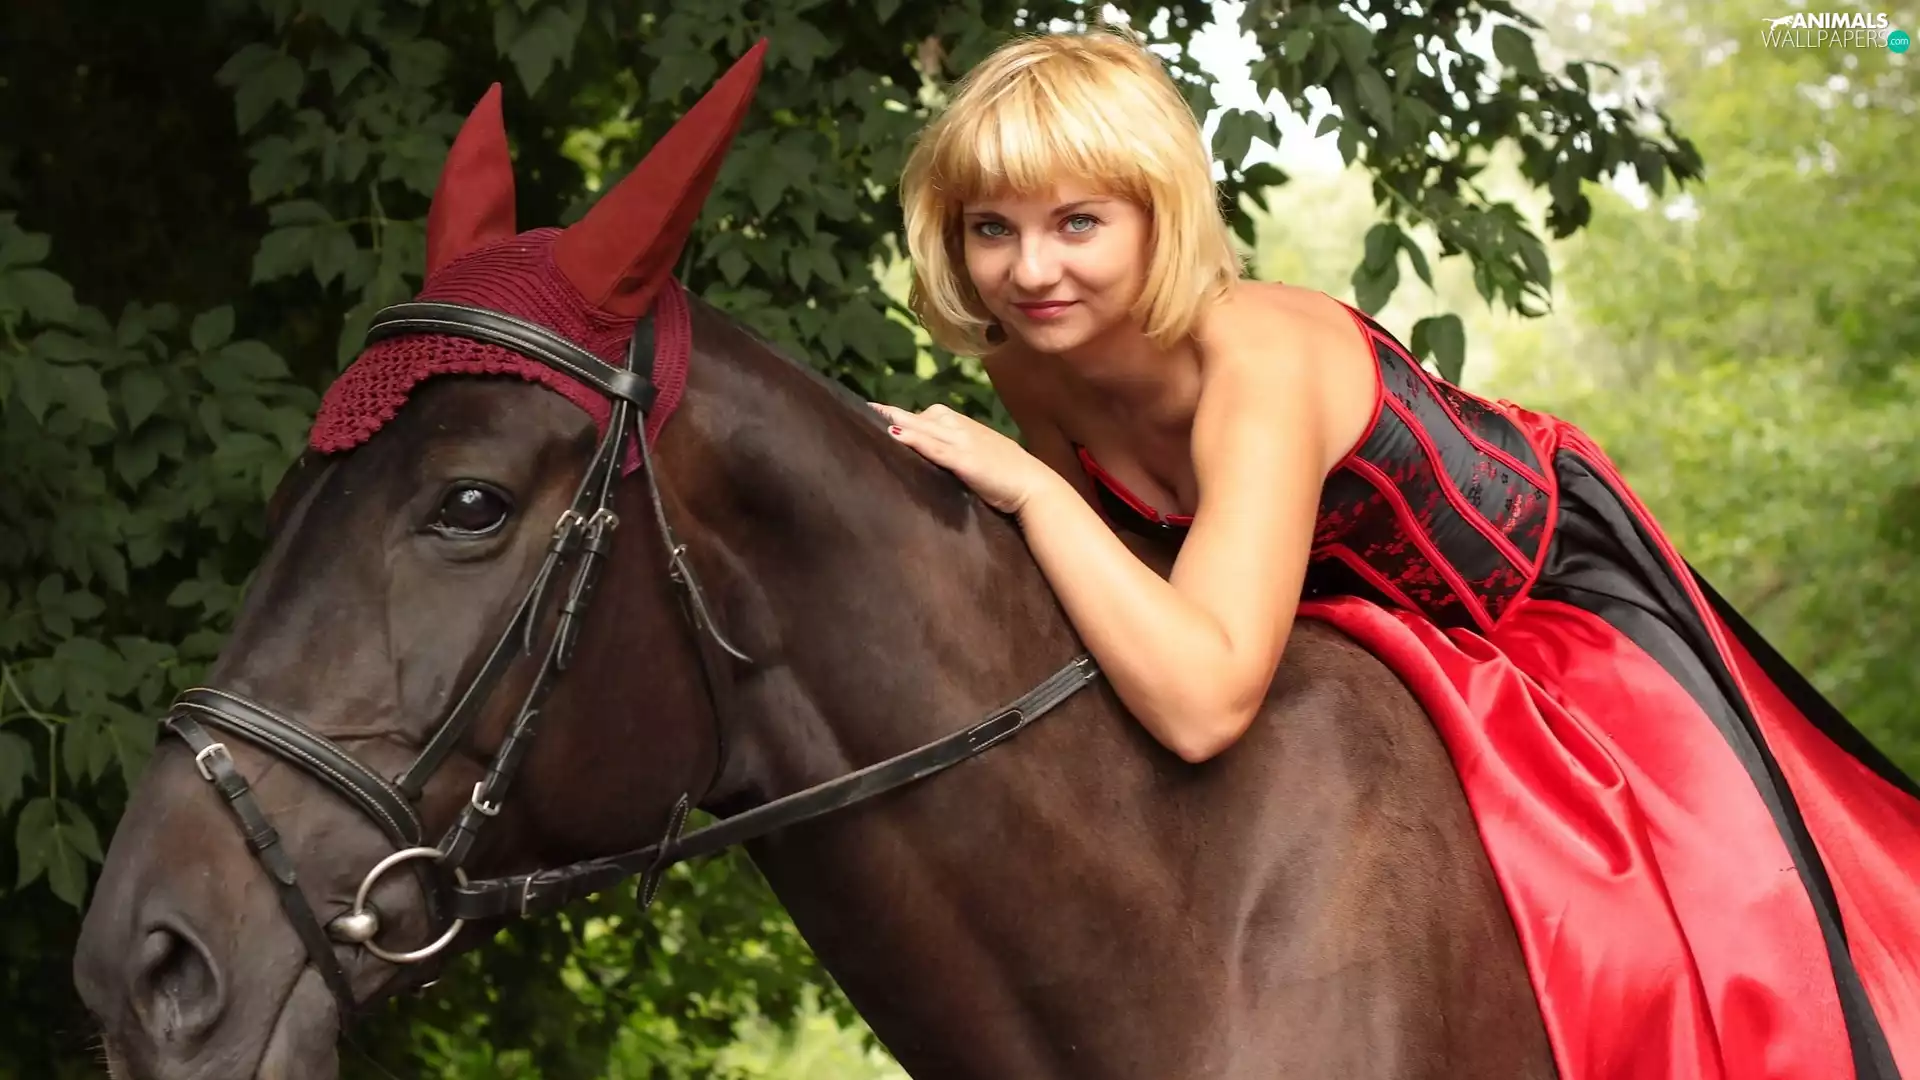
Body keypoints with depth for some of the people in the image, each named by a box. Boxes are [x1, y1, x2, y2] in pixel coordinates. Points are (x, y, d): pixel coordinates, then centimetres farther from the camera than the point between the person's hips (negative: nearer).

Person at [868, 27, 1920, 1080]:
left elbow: (1201, 704, -51)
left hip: (1556, 585, -6)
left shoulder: (1261, 362, -39)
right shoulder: (1027, 367, -18)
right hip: (1364, 624, 6)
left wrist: (1028, 486, -48)